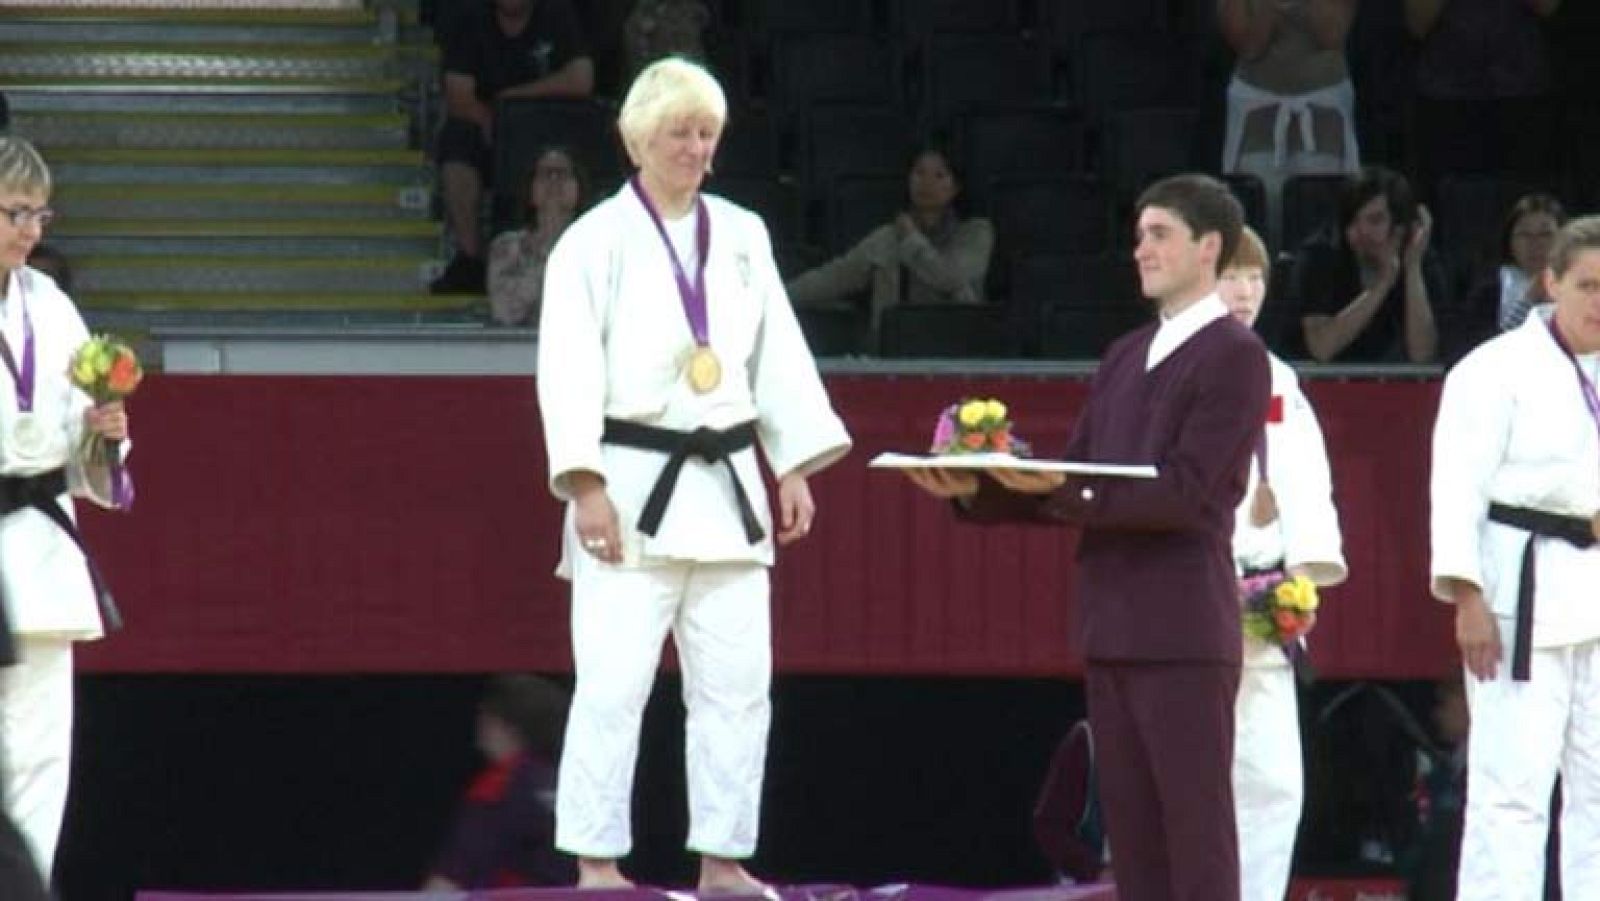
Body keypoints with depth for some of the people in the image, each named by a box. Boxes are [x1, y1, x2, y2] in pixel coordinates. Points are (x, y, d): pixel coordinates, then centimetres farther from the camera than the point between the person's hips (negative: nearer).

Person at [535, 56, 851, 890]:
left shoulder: (741, 236, 12)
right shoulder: (596, 241, -4)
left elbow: (779, 355, 15)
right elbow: (568, 367, -10)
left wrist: (795, 467, 8)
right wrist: (586, 486, -17)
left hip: (726, 490, 5)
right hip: (634, 485, -5)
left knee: (737, 684, 6)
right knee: (614, 685, -9)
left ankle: (722, 860, 12)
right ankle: (595, 863, -5)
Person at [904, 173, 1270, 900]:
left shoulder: (1234, 355, -5)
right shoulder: (1125, 357, 19)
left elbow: (1186, 491, -16)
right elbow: (1072, 487, 18)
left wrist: (1060, 490, -23)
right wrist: (976, 491, 2)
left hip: (1184, 628, -8)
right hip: (1111, 624, 8)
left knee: (1195, 825, -7)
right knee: (1131, 826, 8)